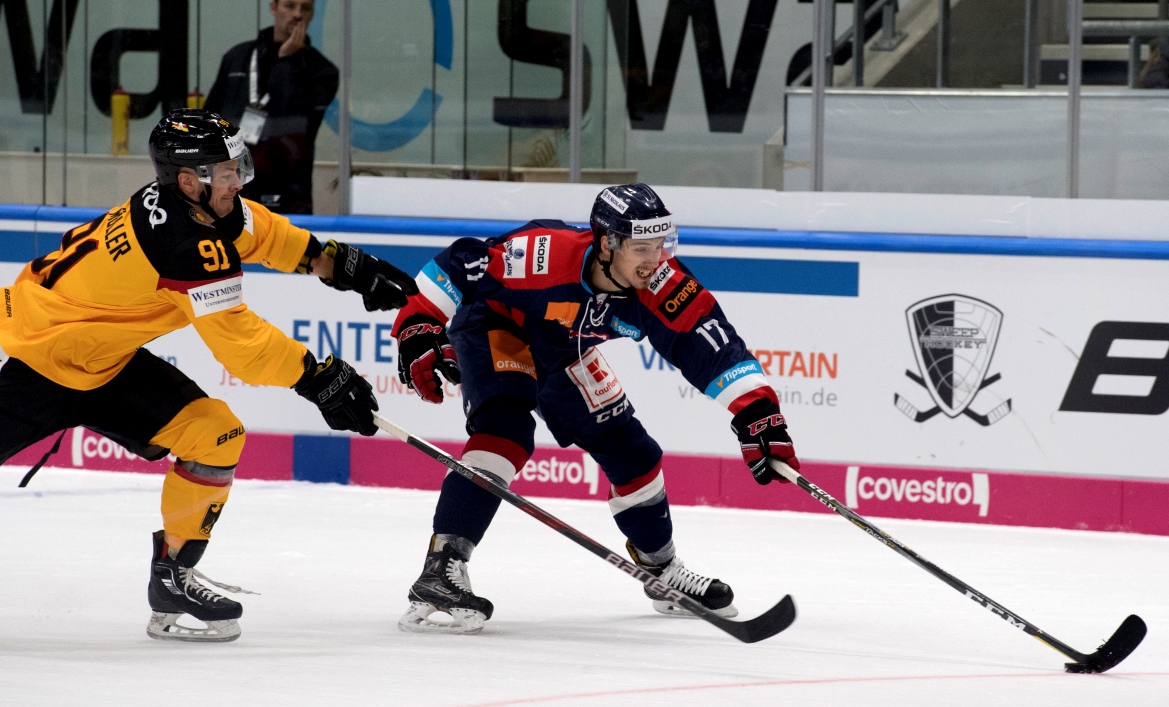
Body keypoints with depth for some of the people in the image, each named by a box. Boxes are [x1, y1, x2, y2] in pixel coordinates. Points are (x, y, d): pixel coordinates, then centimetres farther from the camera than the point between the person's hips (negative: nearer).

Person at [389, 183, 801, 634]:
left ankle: (661, 568, 31)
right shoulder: (546, 255, -40)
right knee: (506, 430, -30)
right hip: (492, 326, -6)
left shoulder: (659, 285, -27)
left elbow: (713, 347, -27)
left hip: (558, 351, 6)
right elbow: (458, 265, -30)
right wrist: (418, 330, -31)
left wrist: (758, 414, -37)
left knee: (627, 449, 8)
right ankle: (441, 568, -34)